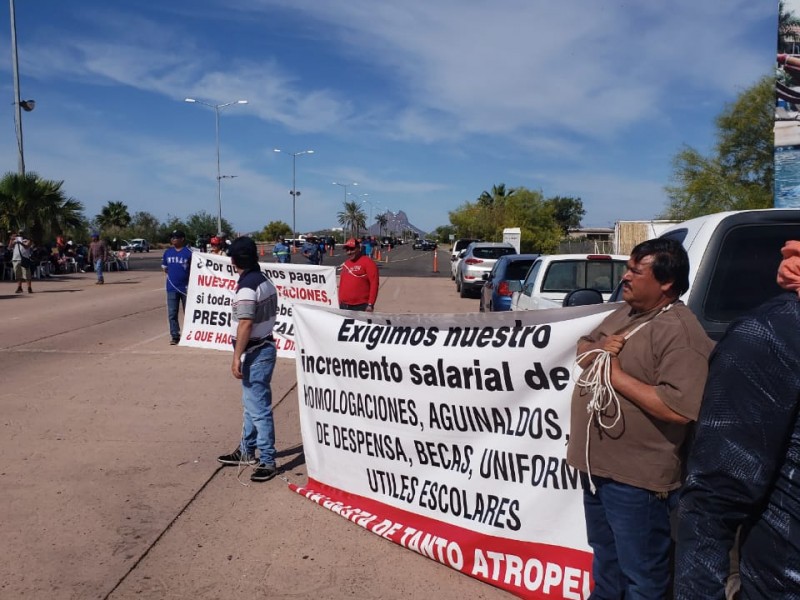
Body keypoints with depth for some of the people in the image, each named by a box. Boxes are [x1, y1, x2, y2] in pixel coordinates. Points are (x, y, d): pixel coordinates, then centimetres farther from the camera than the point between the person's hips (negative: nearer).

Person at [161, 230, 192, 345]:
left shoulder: (188, 252, -7)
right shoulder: (167, 252, 7)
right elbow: (164, 267, 18)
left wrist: (190, 285, -10)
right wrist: (170, 276, 6)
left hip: (186, 287, -4)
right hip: (172, 288, 4)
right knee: (172, 313, 3)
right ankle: (174, 335, 10)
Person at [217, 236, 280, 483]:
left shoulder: (247, 287, -19)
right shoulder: (265, 281, 9)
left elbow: (245, 325, -23)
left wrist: (237, 357, -19)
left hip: (254, 353, -10)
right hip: (265, 346, 10)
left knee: (259, 408, -4)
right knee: (251, 403, 21)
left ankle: (267, 462, 3)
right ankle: (246, 451, 34)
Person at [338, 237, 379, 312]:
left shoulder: (367, 262, -6)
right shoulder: (345, 264, 16)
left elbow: (374, 283, -11)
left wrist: (371, 304, -16)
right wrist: (340, 302, 16)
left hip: (361, 306, -7)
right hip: (344, 306, 7)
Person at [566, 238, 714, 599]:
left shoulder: (680, 333, -21)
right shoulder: (623, 314, 8)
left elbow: (679, 408, -30)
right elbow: (583, 348, 16)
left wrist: (618, 375, -24)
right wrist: (597, 349, -7)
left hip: (637, 478, -9)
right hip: (595, 465, 9)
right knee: (605, 557, 29)